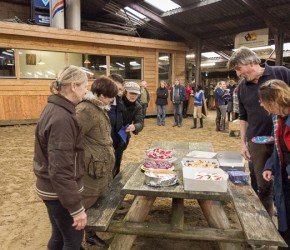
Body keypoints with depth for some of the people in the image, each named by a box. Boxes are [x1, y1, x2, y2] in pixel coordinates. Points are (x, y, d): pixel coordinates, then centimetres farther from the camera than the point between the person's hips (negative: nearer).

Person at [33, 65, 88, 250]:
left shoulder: (54, 108, 4)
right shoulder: (62, 119, -26)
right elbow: (60, 171, -28)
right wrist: (77, 208, -22)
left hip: (53, 188, 9)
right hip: (60, 191, -9)